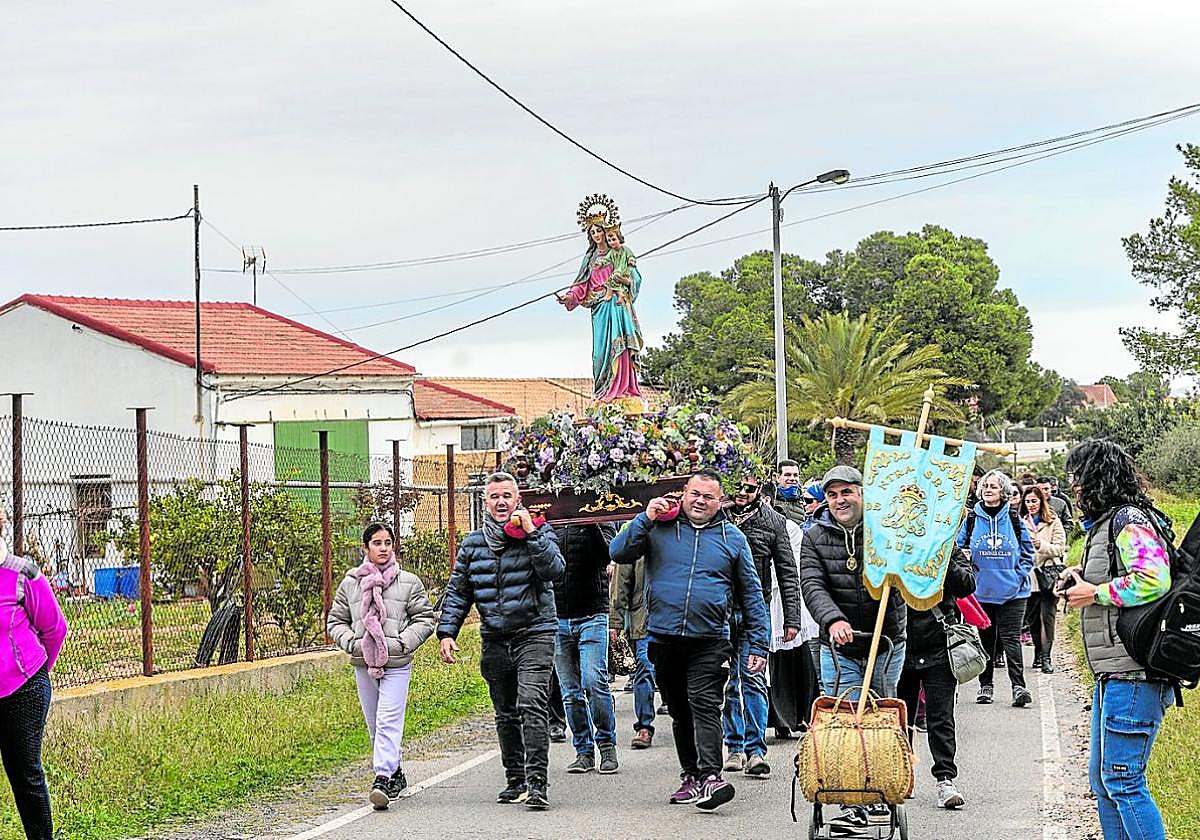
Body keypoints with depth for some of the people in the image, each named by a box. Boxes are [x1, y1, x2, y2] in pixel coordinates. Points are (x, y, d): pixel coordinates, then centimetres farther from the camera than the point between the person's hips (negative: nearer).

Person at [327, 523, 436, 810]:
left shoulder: (409, 582, 2)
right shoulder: (350, 584, 8)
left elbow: (425, 619, 4)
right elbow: (335, 621, 13)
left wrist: (401, 642, -10)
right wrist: (351, 642, -5)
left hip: (396, 665, -4)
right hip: (363, 665, 4)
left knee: (389, 722, -15)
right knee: (375, 725, 12)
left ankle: (383, 780, -21)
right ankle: (396, 774, 28)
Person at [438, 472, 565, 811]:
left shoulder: (538, 533, -1)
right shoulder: (473, 543, 11)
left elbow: (554, 570, -19)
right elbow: (457, 592, 15)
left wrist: (530, 532, -21)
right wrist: (447, 632, 6)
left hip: (534, 634, -5)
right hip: (495, 641, 5)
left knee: (531, 706, -18)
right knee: (506, 715, 12)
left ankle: (536, 782, -22)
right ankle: (515, 780, 22)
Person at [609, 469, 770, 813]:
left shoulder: (732, 537, 8)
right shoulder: (659, 527, 7)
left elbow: (751, 594, 12)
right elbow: (618, 553, 1)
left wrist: (758, 644, 5)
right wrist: (646, 518, -8)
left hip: (709, 641, -2)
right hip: (664, 639, 2)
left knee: (705, 706, -16)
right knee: (680, 713, 10)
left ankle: (710, 776, -25)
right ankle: (691, 776, 20)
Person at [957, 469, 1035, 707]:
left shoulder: (1014, 520, 3)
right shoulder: (971, 519, 4)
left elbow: (1027, 553, 9)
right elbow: (959, 549, 11)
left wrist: (1019, 576, -2)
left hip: (1011, 592, -2)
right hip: (981, 590, 2)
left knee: (1011, 638, -8)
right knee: (985, 638, 8)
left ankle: (1018, 686, -12)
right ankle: (985, 685, 18)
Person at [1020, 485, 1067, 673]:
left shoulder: (1053, 523, 1)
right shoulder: (1021, 523, 10)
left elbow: (1060, 549, -7)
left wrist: (1041, 545, -20)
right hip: (1028, 577, 4)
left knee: (1047, 616, -9)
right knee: (1032, 617, 9)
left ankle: (1045, 657, -9)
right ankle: (1038, 653, 24)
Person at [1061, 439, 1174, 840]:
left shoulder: (1130, 521, -13)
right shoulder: (1105, 524, 20)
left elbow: (1153, 581, -27)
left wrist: (1095, 594, -15)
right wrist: (1081, 580, 11)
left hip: (1134, 676, -11)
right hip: (1113, 675, 11)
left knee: (1123, 781, -10)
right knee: (1102, 777, 15)